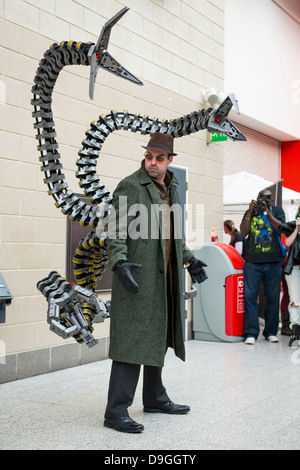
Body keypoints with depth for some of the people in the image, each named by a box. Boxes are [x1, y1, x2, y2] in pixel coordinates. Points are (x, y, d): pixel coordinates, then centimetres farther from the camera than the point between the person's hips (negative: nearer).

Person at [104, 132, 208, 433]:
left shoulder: (170, 188, 16)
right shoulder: (129, 187, -9)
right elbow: (116, 233, -16)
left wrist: (188, 259, 23)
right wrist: (120, 263, -31)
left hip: (164, 278, 8)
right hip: (138, 277, -8)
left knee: (157, 337, 15)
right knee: (132, 339, -9)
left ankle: (155, 398, 28)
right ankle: (116, 411, -5)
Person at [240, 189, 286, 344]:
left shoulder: (277, 210, 12)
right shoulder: (250, 212, 13)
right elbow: (243, 233, 1)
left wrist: (266, 211, -8)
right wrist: (251, 212, -4)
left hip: (273, 262, 0)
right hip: (253, 262, 0)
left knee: (273, 297, 4)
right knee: (250, 296, -6)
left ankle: (271, 331, 15)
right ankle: (251, 333, 0)